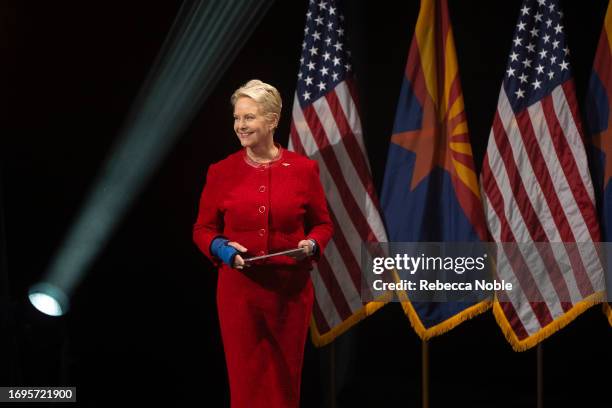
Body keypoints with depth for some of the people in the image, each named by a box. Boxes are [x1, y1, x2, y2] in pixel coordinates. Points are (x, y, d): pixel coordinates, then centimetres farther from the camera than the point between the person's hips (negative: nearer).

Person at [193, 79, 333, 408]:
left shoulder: (304, 169, 0)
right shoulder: (221, 172, 1)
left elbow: (322, 224, 9)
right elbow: (202, 230, 6)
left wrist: (311, 245, -12)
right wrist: (222, 249, -13)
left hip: (290, 290, 0)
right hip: (238, 290, 0)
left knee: (285, 378, 8)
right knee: (246, 379, 3)